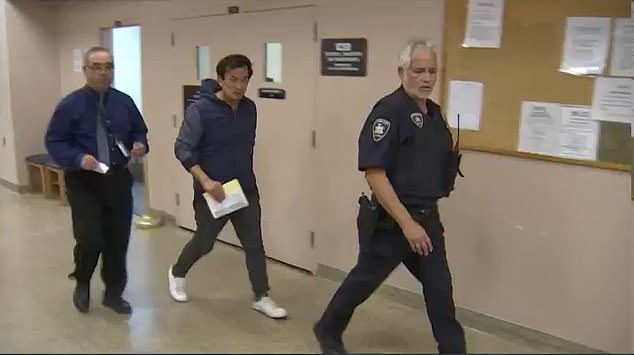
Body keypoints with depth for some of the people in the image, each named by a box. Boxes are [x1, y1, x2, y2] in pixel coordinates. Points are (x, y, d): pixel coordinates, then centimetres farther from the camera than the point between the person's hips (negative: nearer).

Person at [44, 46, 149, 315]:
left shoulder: (124, 102, 3)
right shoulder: (70, 105, -9)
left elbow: (139, 132, 14)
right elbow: (54, 142, -7)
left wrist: (140, 145, -9)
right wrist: (78, 159, -23)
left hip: (118, 181, 4)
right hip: (83, 183, -4)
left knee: (118, 241, 8)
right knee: (90, 240, -10)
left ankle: (114, 293, 27)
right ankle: (82, 283, 23)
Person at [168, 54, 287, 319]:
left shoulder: (250, 108, 1)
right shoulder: (200, 110, -16)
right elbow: (182, 149, -15)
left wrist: (245, 177, 14)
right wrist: (205, 181, -24)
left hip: (246, 190, 4)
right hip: (212, 191, -4)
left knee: (254, 244, 3)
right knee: (204, 243, 11)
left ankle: (261, 297, 15)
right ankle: (177, 273, 40)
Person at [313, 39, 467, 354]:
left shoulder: (433, 113, 8)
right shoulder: (389, 111, -18)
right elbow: (374, 174, -23)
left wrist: (424, 218, 11)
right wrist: (407, 223, -24)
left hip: (427, 216, 7)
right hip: (390, 220, -7)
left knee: (439, 287, 10)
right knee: (365, 279, 10)